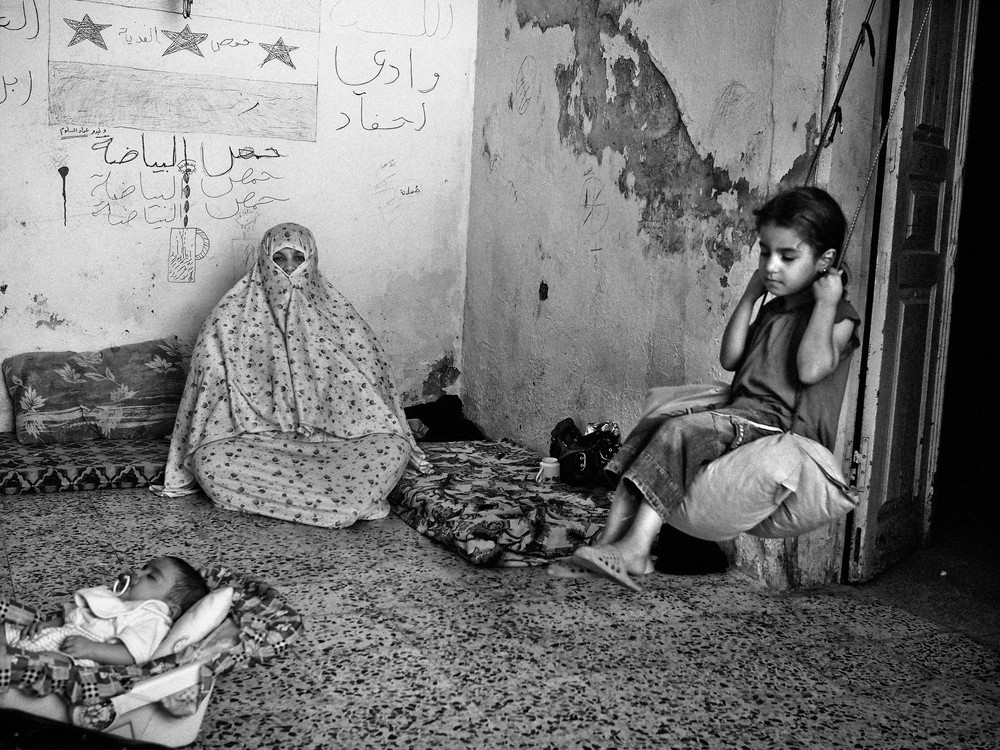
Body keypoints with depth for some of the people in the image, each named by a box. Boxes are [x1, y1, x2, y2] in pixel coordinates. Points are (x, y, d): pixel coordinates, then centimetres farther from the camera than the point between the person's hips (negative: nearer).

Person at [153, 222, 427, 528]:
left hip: (329, 439, 0)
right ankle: (345, 498, -25)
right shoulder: (231, 317, -1)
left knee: (391, 450, -24)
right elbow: (210, 388, 0)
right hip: (253, 437, 0)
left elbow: (371, 390, 7)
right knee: (212, 460, -32)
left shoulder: (337, 315, 4)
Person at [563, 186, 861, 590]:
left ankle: (637, 547, -30)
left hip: (781, 423, -9)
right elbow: (730, 359, 14)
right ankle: (612, 535, -16)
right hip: (745, 413, 9)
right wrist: (749, 296, 13)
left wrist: (825, 303, -15)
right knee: (651, 425, -5)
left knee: (682, 431, -27)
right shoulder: (773, 310, 22)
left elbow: (810, 369, -23)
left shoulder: (838, 317, -3)